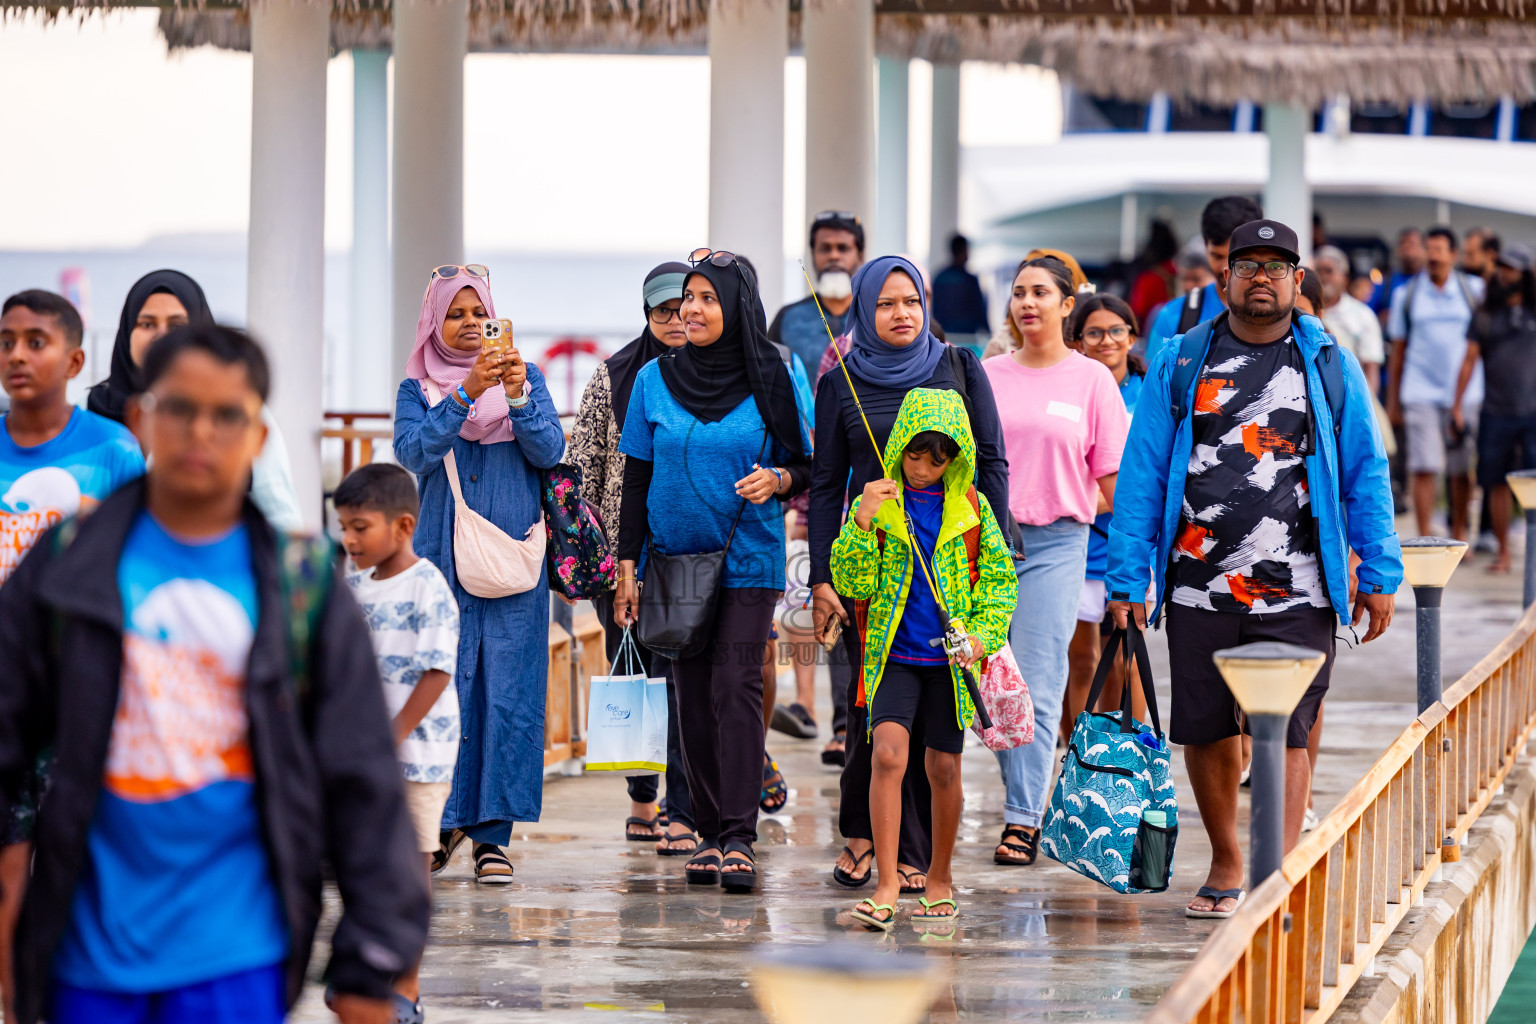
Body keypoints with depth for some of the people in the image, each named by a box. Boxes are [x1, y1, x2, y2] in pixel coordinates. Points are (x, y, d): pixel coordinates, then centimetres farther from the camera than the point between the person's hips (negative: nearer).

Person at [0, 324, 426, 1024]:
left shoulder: (306, 586, 4)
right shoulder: (65, 566, 4)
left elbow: (362, 781, 6)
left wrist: (370, 964, 3)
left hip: (237, 950, -1)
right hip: (91, 945, 1)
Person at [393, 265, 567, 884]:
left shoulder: (526, 376, 11)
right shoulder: (418, 389, 9)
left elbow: (549, 451, -2)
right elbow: (413, 452, -9)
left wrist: (518, 395, -18)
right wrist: (467, 394, -19)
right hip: (441, 560, 0)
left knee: (508, 693, -5)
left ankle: (492, 834, -1)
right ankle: (444, 823, 12)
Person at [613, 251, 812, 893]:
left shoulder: (775, 377, -1)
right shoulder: (655, 380, 5)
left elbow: (808, 466, 4)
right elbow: (636, 479, 8)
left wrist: (777, 480, -18)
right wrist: (627, 567, 4)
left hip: (748, 558, -3)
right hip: (676, 558, 3)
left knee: (736, 686, -13)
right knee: (693, 693, 4)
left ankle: (739, 839, -16)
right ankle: (709, 833, 10)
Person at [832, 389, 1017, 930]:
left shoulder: (971, 506, 3)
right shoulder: (879, 502, 0)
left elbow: (1001, 576, 8)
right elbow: (852, 583, -5)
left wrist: (983, 635, -6)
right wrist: (862, 521, -19)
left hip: (948, 659, 1)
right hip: (894, 654, -1)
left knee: (944, 769, 7)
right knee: (888, 753, -18)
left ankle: (940, 878, 25)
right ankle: (887, 882, -16)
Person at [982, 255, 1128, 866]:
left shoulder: (1092, 380, 3)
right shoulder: (987, 376, 10)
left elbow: (1110, 483, 5)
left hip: (1055, 542, -3)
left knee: (1037, 687, -7)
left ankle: (1022, 819, -5)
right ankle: (1025, 799, 17)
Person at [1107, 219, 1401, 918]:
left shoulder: (1329, 367, 7)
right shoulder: (1180, 366, 7)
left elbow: (1365, 474, 9)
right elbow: (1141, 474, 6)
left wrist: (1379, 573, 3)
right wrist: (1127, 578, 1)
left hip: (1296, 595, -1)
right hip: (1199, 587, 1)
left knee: (1285, 734, -8)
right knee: (1206, 731, 8)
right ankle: (1226, 864, 26)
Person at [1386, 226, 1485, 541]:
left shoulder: (1474, 289, 6)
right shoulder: (1406, 294, 7)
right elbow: (1398, 350, 11)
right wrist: (1392, 400, 9)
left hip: (1466, 393, 1)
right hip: (1420, 393, -1)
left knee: (1462, 470, 6)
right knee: (1424, 468, -8)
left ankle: (1459, 535, 21)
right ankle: (1424, 539, -4)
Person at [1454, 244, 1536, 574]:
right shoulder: (1485, 315, 8)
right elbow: (1470, 359, 9)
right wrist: (1457, 404, 5)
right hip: (1496, 413, 2)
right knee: (1497, 484, 4)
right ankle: (1502, 552, 13)